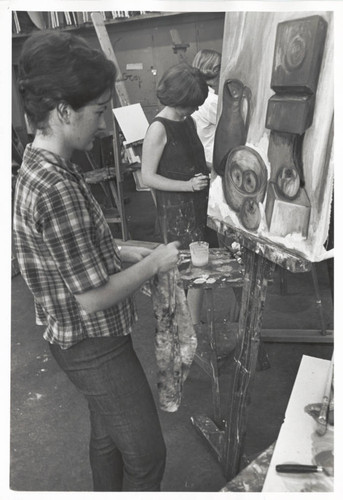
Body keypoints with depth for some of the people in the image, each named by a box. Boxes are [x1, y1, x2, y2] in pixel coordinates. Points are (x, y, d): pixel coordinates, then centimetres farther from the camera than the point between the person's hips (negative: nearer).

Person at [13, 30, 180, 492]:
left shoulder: (38, 168, 2)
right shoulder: (56, 190, -30)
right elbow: (93, 298, -26)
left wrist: (121, 253, 4)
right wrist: (154, 264, -14)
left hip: (85, 338, 10)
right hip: (94, 345, -9)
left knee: (107, 437, 28)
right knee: (147, 455, 11)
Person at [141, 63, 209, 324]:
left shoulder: (188, 121, 11)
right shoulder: (159, 129, -14)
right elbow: (148, 177, -15)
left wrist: (210, 170, 6)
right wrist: (188, 185, -22)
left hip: (197, 204, 8)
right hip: (176, 209, -8)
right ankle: (195, 326, 9)